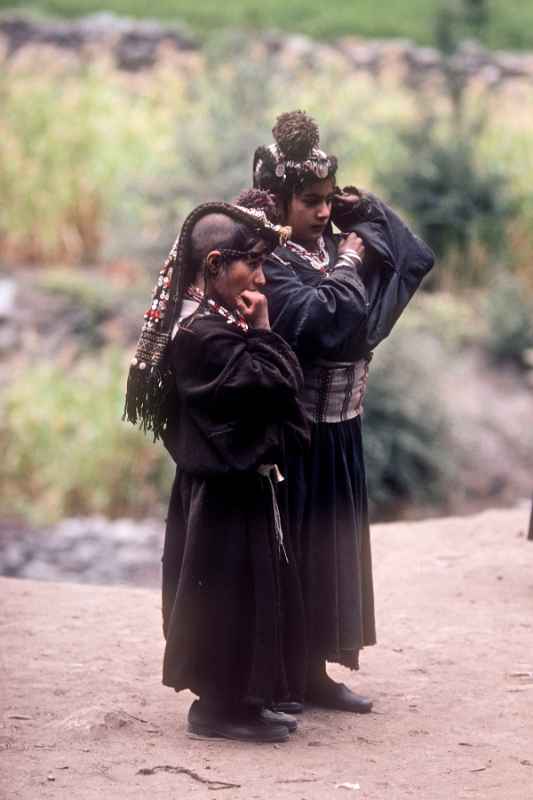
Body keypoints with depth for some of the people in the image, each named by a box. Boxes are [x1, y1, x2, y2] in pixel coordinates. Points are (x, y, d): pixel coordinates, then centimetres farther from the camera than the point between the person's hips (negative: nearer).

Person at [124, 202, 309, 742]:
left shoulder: (217, 323, 10)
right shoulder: (201, 334, -21)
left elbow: (279, 385, 12)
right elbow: (272, 385, -23)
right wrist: (262, 329, -14)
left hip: (235, 481, 10)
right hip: (224, 492, -10)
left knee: (245, 594, 14)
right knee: (228, 594, -2)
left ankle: (238, 701, 22)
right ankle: (221, 706, 8)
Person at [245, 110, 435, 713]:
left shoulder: (331, 247, 9)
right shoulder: (267, 264, -14)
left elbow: (416, 258, 10)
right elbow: (320, 318, -28)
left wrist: (366, 214, 0)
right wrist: (348, 265, -11)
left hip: (336, 430, 8)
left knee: (328, 547, 12)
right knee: (288, 548, -2)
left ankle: (314, 671, 21)